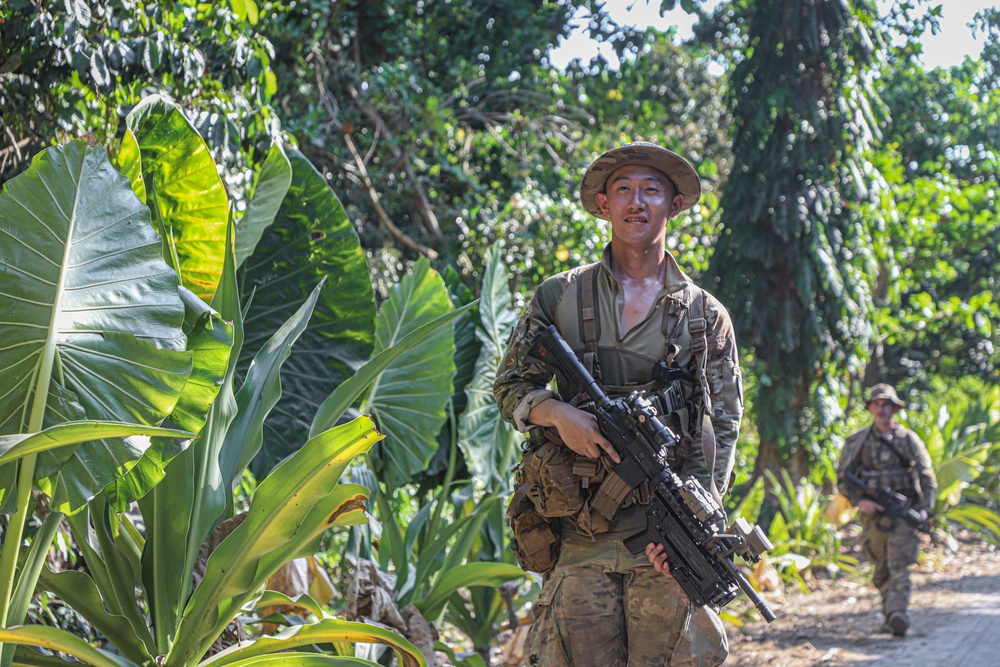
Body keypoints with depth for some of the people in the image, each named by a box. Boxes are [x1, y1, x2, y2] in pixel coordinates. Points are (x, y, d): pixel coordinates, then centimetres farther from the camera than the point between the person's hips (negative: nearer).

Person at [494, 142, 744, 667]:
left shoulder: (706, 316, 11)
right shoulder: (558, 297, 12)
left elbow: (724, 427, 8)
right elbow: (509, 387, 15)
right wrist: (557, 412, -8)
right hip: (578, 537, 0)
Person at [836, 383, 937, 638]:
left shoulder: (909, 439, 5)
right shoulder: (857, 442, 7)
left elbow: (927, 477, 5)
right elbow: (843, 478, 9)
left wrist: (925, 508, -9)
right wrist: (859, 501, -9)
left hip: (904, 512, -2)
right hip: (873, 513, 2)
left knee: (899, 565, -16)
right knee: (881, 570, 8)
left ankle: (898, 614, -28)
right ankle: (890, 615, 20)